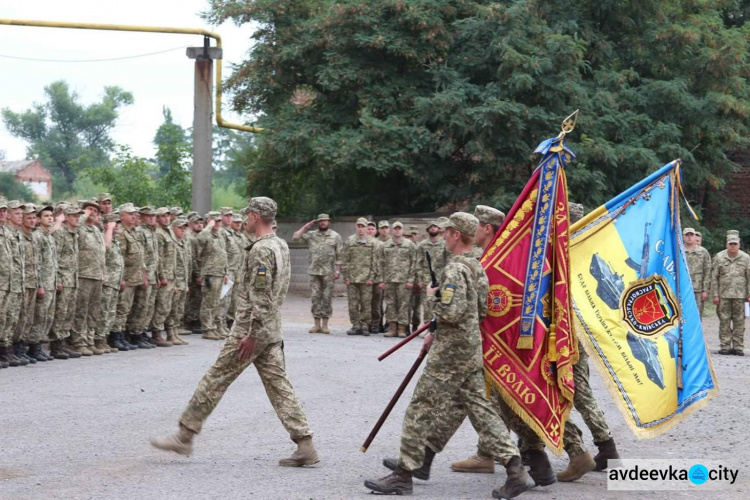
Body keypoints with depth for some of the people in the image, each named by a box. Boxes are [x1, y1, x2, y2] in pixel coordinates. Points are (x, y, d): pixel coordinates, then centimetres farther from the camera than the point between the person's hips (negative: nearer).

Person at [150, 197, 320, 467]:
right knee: (278, 384, 5)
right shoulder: (281, 246, 14)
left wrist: (252, 335, -22)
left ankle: (185, 436, 7)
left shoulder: (261, 250, -17)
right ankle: (305, 445, -1)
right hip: (272, 331, 9)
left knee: (216, 379, 0)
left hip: (251, 330, -9)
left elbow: (260, 298, -22)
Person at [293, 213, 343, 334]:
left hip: (328, 273, -2)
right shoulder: (311, 236, 10)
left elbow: (340, 255, 1)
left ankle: (325, 324, 5)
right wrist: (306, 227, 4)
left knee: (327, 298, 0)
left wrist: (338, 270, -8)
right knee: (315, 297, 2)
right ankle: (317, 324, 7)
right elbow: (296, 237, 3)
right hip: (314, 271, 3)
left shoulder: (335, 236, 4)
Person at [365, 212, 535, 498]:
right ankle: (516, 472, 4)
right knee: (479, 408, 9)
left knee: (421, 410, -2)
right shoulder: (477, 268, 13)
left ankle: (403, 476, 4)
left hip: (450, 354, -9)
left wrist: (432, 297, -7)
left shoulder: (455, 270, -17)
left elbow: (450, 313, -25)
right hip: (472, 350, 9)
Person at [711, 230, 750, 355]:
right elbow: (714, 277, 5)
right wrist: (715, 295, -1)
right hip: (723, 295, 0)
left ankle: (738, 347, 7)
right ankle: (725, 346, 6)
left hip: (740, 295, 0)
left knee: (739, 321, 1)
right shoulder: (719, 257, 4)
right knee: (724, 321, 0)